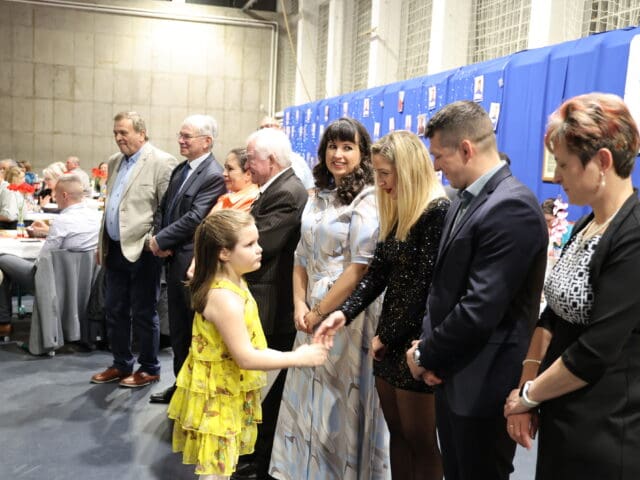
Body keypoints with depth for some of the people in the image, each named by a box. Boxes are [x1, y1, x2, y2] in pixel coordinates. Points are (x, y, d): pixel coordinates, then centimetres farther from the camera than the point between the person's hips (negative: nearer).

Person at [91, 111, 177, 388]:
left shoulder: (161, 162, -11)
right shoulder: (114, 162, 14)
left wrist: (153, 240, -19)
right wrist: (102, 243, 18)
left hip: (142, 251, -8)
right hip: (115, 249, 8)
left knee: (143, 313, 3)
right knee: (114, 311, 14)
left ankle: (149, 369, 18)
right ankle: (121, 365, 29)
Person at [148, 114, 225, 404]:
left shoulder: (214, 176, -16)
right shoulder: (180, 170, 12)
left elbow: (194, 218, -22)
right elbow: (163, 208, 14)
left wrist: (161, 241, -14)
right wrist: (158, 239, -2)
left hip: (191, 263, -8)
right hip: (173, 260, 8)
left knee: (190, 329, 4)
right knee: (177, 327, 17)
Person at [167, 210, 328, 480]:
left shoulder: (233, 283, 2)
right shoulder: (225, 297, -30)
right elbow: (245, 358, -29)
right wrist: (297, 358, -23)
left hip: (231, 392, 9)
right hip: (218, 396, -9)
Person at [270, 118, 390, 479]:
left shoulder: (367, 201, -11)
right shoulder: (318, 197, 11)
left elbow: (361, 267, -16)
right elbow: (302, 256, 11)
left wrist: (320, 310, -12)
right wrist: (300, 304, -2)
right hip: (312, 313, 7)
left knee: (339, 402, 5)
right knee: (309, 398, 15)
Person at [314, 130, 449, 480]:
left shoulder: (439, 211, -17)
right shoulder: (397, 213, 11)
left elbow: (425, 287, -19)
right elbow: (377, 273, 8)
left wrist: (387, 336, -11)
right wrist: (344, 312, -6)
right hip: (389, 341, 8)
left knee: (420, 442, 7)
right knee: (398, 435, 17)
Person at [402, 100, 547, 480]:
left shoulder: (513, 207, -22)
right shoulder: (467, 202, 9)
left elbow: (481, 309, -26)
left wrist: (425, 354, -13)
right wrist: (429, 345, -3)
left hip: (483, 384, -9)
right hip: (454, 373, 9)